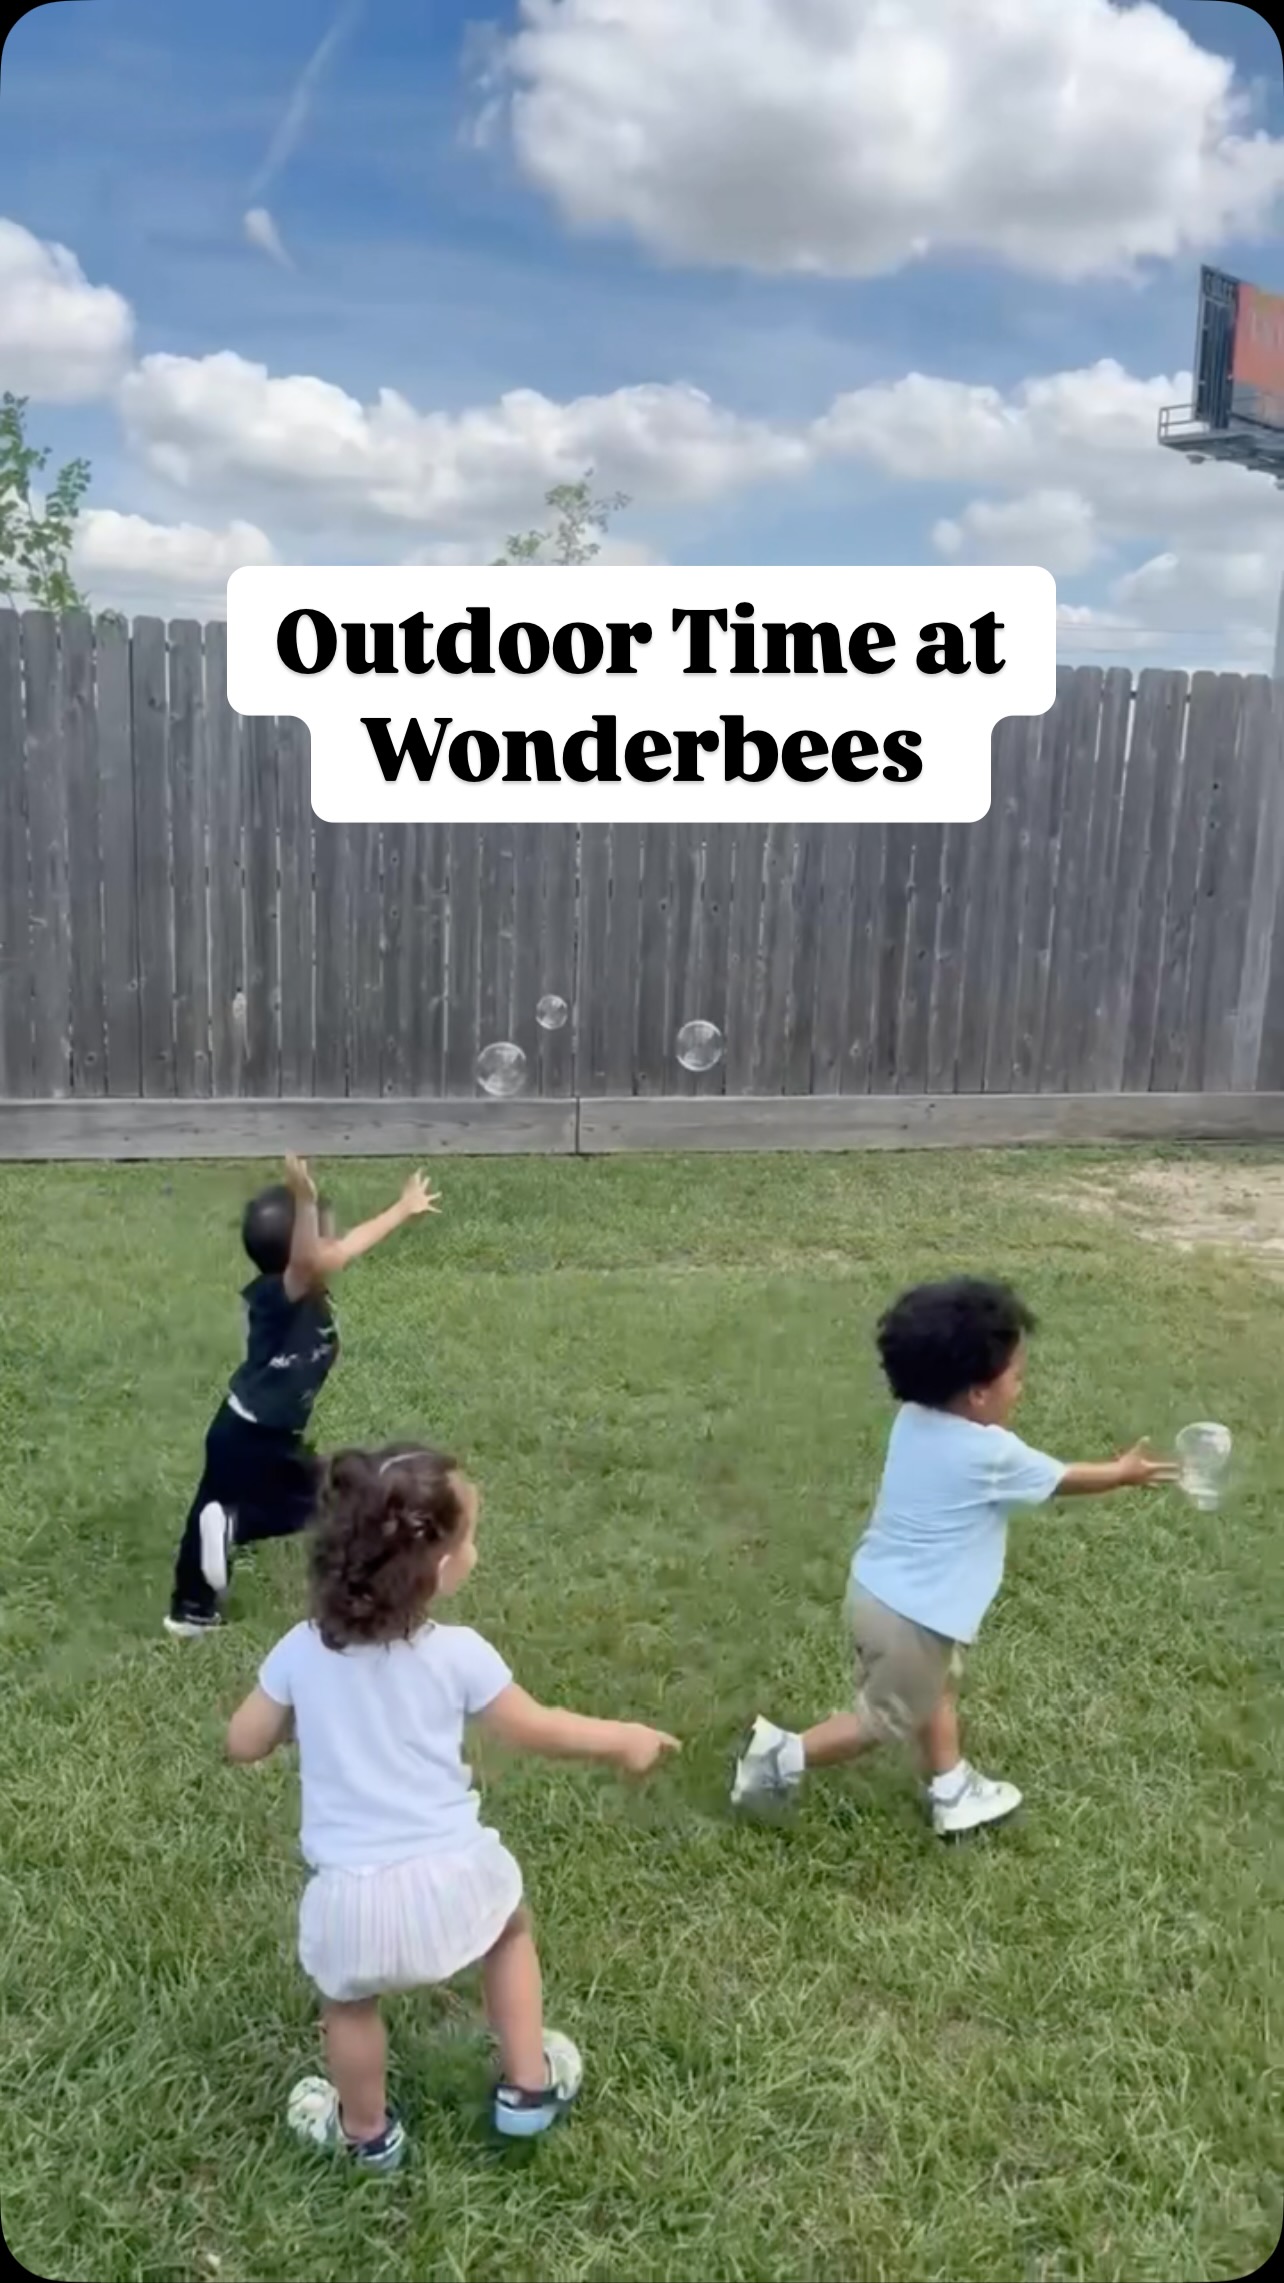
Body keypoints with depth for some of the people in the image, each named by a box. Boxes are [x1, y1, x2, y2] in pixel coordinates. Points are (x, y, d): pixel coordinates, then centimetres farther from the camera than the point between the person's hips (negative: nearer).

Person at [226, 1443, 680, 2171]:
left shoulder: (302, 1651, -6)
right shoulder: (458, 1653, -13)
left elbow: (245, 1743, 5)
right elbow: (536, 1730, -1)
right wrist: (622, 1738, 14)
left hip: (350, 1892, 1)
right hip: (449, 1873, -1)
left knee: (350, 2002, 30)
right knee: (511, 1929, 31)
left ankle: (367, 2134, 50)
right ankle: (528, 2088, 40)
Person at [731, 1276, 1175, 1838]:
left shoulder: (913, 1419, -3)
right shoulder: (992, 1453, -21)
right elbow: (1064, 1480, -2)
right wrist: (1124, 1473, 14)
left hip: (875, 1590, 8)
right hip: (912, 1616, -8)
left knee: (938, 1689, 26)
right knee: (887, 1721, 13)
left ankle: (953, 1794, 41)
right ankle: (784, 1754, 12)